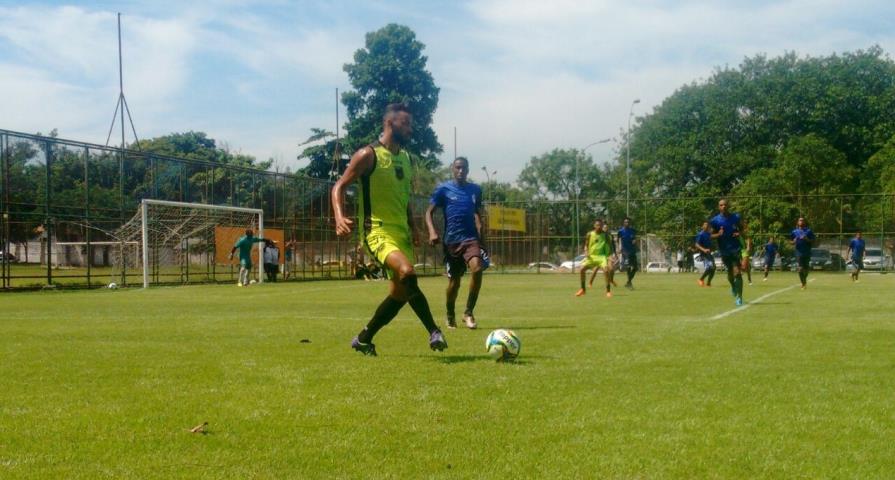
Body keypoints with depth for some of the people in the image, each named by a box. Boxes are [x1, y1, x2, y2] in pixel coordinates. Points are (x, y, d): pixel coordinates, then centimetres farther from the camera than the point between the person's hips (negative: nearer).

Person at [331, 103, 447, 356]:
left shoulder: (405, 157, 15)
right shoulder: (368, 155, -7)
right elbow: (339, 186, -9)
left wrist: (413, 227, 19)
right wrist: (340, 217, -26)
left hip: (401, 232, 8)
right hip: (378, 231, -8)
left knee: (400, 292, 9)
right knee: (407, 273, -30)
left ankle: (363, 340, 24)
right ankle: (434, 332, -21)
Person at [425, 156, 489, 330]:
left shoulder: (475, 190, 9)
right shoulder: (443, 189, 0)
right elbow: (429, 212, 0)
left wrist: (481, 236, 18)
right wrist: (432, 232, -16)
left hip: (471, 238, 1)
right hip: (451, 241, -1)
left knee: (477, 268, -24)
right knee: (454, 281, 4)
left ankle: (468, 313, -13)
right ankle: (450, 317, 28)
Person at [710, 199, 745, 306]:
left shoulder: (736, 217, -1)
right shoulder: (715, 220, -3)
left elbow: (742, 229, 13)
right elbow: (711, 235, 3)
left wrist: (739, 234, -10)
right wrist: (718, 234, -19)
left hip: (735, 249, -1)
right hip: (724, 251, 1)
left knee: (737, 273, -13)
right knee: (730, 273, 13)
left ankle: (739, 297, -8)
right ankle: (733, 287, 45)